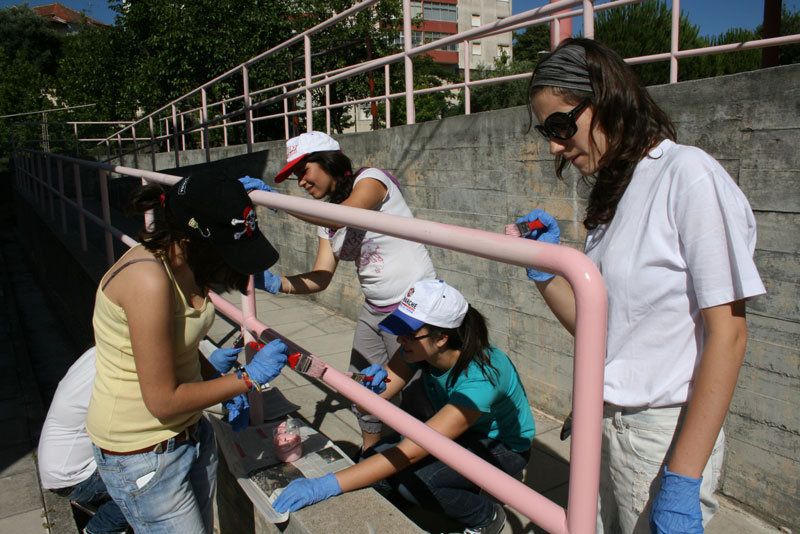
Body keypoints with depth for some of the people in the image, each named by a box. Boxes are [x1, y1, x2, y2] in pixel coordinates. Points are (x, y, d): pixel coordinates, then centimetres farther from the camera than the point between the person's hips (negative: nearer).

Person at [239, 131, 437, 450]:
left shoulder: (370, 179, -11)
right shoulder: (327, 222, 11)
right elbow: (321, 277, 1)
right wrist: (276, 284, -15)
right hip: (374, 310, 8)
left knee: (412, 397, 0)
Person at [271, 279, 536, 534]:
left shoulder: (478, 377, -37)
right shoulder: (419, 349, -17)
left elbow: (410, 452, -41)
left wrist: (327, 485, -44)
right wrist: (371, 388, -38)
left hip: (505, 447, -6)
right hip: (461, 435, 7)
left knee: (409, 479, -29)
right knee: (374, 458, -14)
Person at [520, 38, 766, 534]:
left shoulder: (688, 173, -14)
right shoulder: (611, 191, 9)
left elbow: (727, 334, -18)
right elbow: (598, 328, 9)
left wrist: (682, 482, -19)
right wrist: (546, 272, -5)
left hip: (663, 432, -7)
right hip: (601, 423, 7)